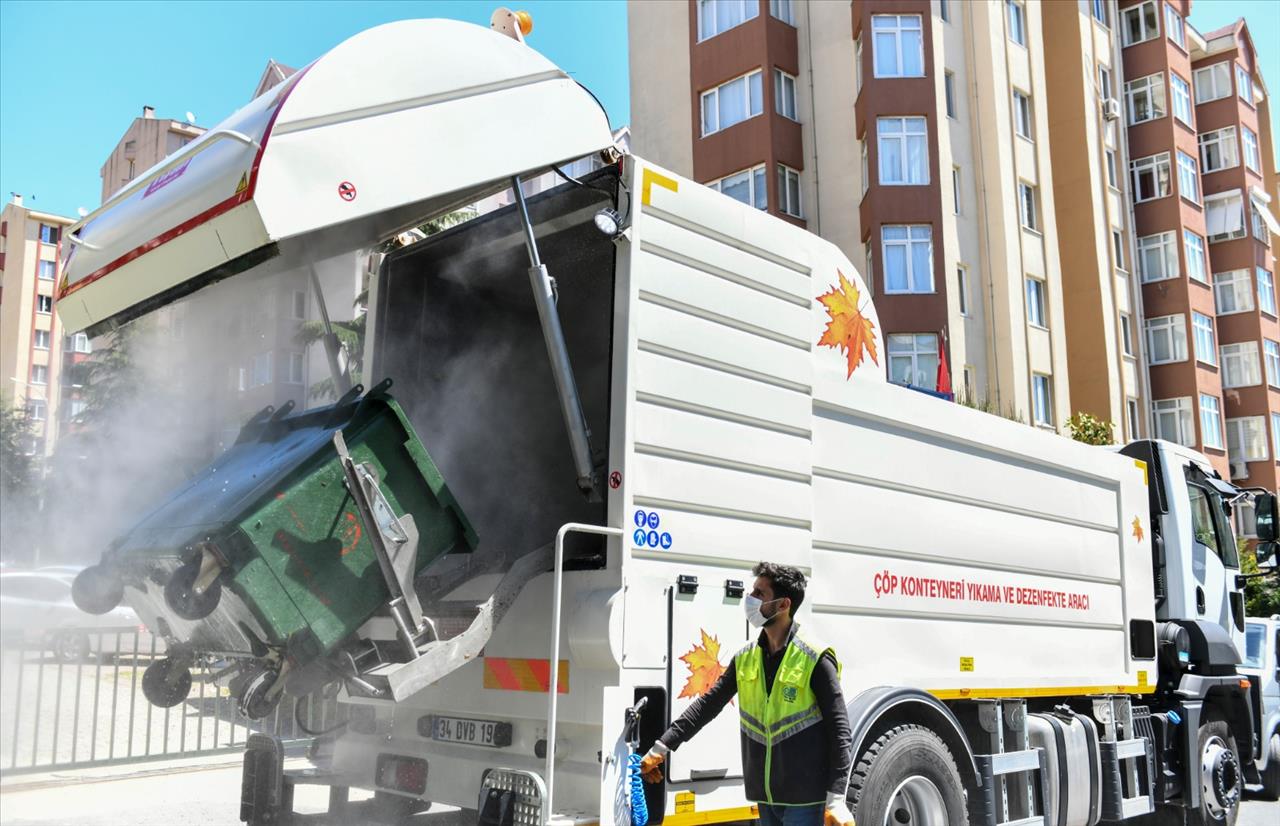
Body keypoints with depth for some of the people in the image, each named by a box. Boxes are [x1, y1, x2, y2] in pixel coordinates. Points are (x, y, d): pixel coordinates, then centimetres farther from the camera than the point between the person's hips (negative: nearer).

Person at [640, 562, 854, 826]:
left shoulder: (815, 658, -12)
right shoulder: (746, 658, 6)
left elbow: (839, 730, -12)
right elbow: (709, 703, 12)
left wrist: (836, 799, -16)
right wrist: (662, 747, 9)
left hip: (804, 797, -6)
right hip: (766, 796, 6)